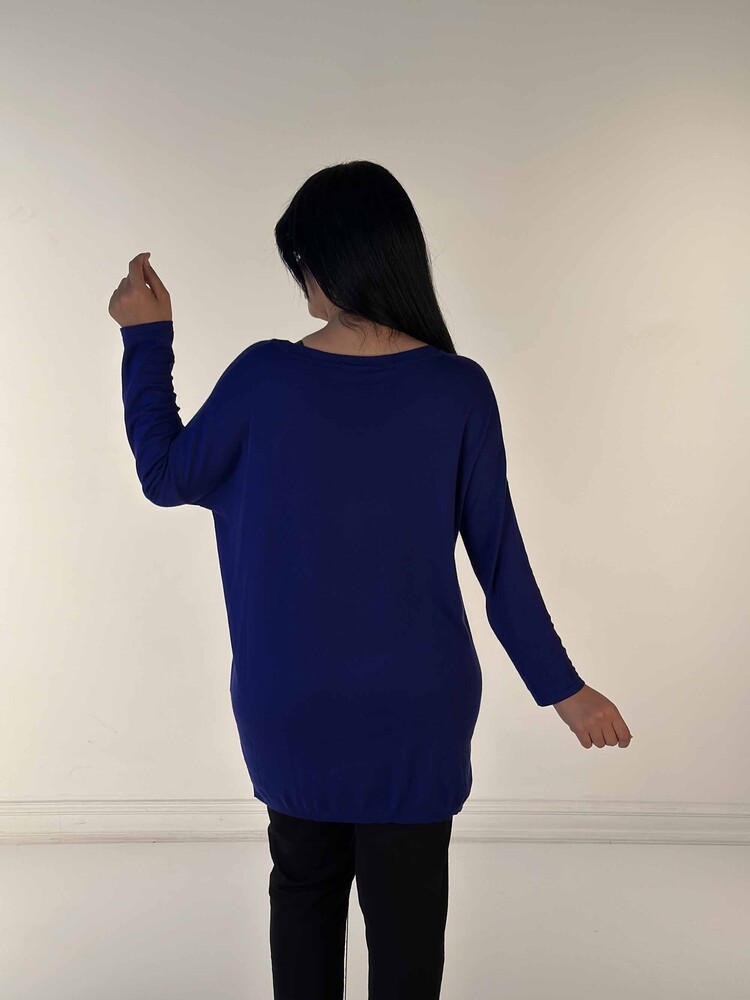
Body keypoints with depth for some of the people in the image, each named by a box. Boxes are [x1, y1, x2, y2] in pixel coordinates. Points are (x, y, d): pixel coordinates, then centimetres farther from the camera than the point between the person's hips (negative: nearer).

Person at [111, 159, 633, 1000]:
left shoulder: (264, 377, -14)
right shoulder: (459, 389, -12)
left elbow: (164, 476, 1)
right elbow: (498, 557, -8)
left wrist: (146, 337, 8)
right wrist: (561, 687, 3)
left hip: (290, 706, 1)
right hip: (414, 708, 0)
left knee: (303, 883, 24)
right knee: (406, 912, 14)